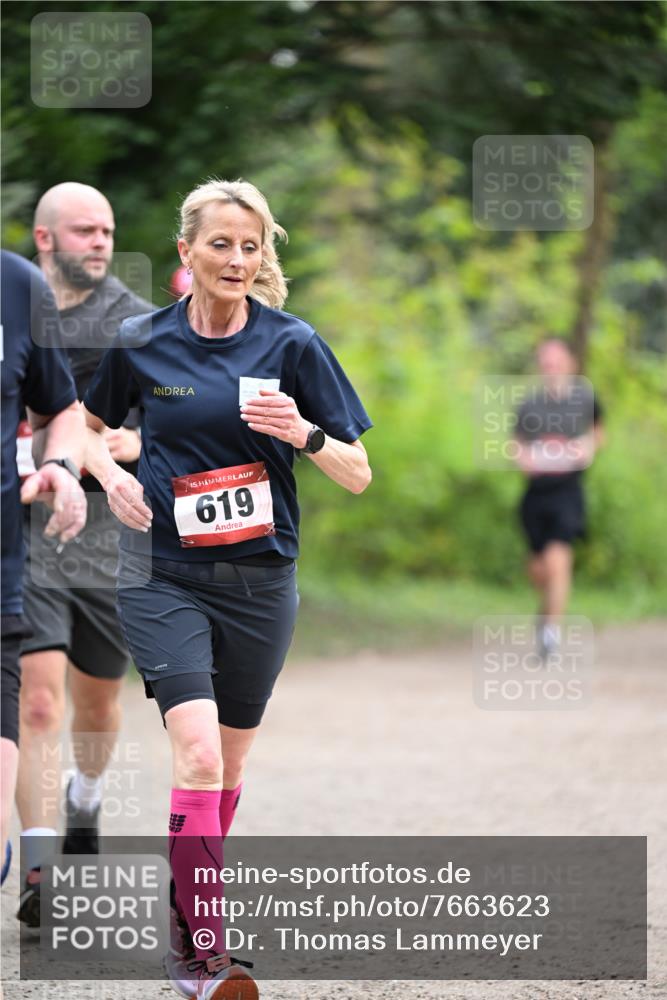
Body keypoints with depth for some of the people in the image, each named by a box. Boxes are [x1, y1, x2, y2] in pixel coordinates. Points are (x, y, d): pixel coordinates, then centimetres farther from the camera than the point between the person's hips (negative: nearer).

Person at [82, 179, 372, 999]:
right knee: (198, 755, -18)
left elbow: (358, 475, -1)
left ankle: (186, 925, 33)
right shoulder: (141, 343, -1)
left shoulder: (292, 344, -2)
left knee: (229, 765, 13)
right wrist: (110, 475, -3)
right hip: (164, 577, -2)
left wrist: (303, 434, -21)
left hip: (259, 583, 2)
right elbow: (90, 424, 18)